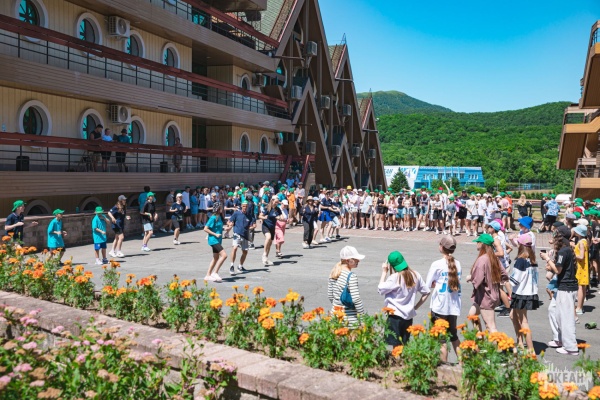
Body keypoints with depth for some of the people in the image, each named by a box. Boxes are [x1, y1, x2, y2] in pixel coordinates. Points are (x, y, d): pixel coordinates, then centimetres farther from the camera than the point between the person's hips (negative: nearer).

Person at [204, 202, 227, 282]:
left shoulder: (219, 217, 10)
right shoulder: (213, 218, -15)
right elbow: (205, 229, -16)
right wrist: (215, 234, -18)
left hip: (218, 240, 9)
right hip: (214, 240, -9)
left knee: (216, 258, 13)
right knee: (224, 255, -17)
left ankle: (208, 275, 21)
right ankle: (215, 272, -10)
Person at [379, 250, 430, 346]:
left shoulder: (395, 277, -16)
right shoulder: (416, 275, 3)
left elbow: (381, 290, -8)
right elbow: (426, 293, 9)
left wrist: (384, 272, -3)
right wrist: (415, 307, 12)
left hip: (395, 315, -6)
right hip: (409, 315, 6)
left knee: (396, 346, -1)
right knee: (404, 345, 16)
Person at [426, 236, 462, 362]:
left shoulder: (437, 264, -13)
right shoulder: (458, 264, 4)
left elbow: (428, 285, -11)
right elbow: (457, 283, 12)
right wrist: (441, 283, 4)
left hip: (439, 306, -5)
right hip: (454, 306, 6)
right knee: (453, 335, 21)